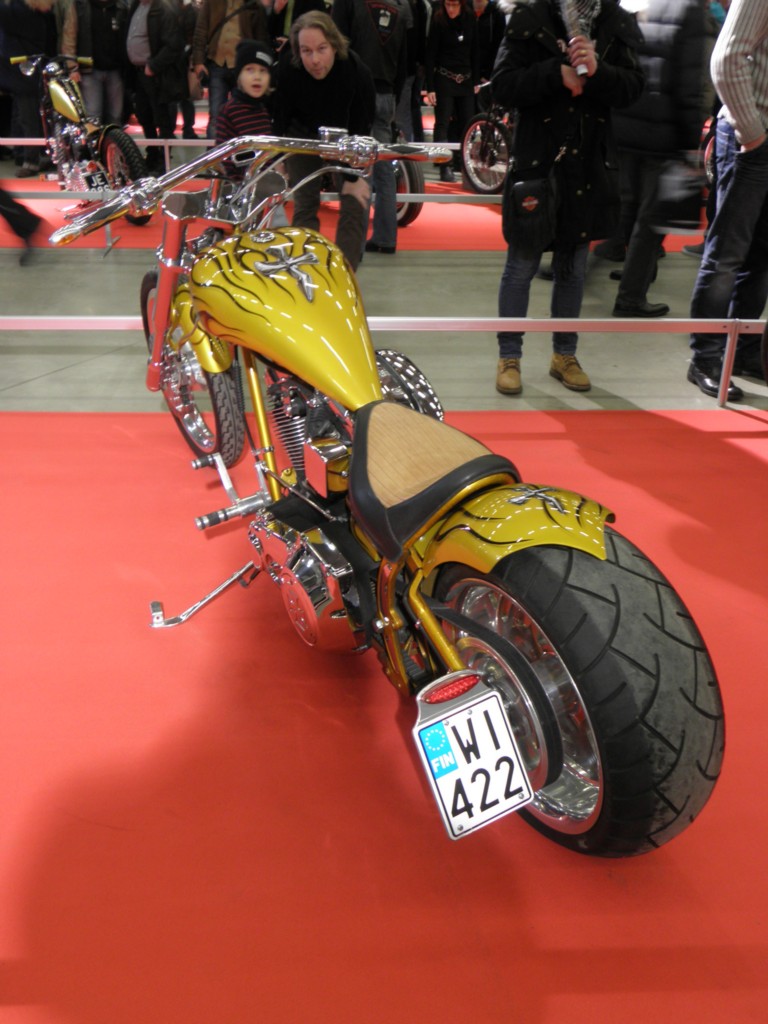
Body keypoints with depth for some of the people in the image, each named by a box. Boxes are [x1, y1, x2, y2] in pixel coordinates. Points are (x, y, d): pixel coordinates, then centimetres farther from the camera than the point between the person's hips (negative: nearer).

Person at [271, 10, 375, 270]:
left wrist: (354, 176, -22)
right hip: (304, 135, 1)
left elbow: (360, 129, -23)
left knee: (355, 205, -11)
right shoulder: (287, 69, -27)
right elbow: (279, 121, -17)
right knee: (304, 205, -1)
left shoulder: (357, 71, -30)